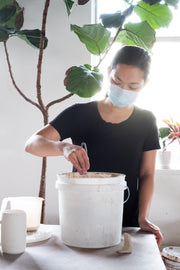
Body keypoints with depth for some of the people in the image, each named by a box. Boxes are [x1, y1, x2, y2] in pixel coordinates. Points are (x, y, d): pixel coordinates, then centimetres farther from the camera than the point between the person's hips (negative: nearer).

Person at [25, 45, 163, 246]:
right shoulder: (79, 114, -5)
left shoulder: (146, 122, 1)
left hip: (127, 223, 1)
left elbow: (147, 174, 2)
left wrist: (143, 218, -10)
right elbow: (32, 144, -12)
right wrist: (63, 147, -32)